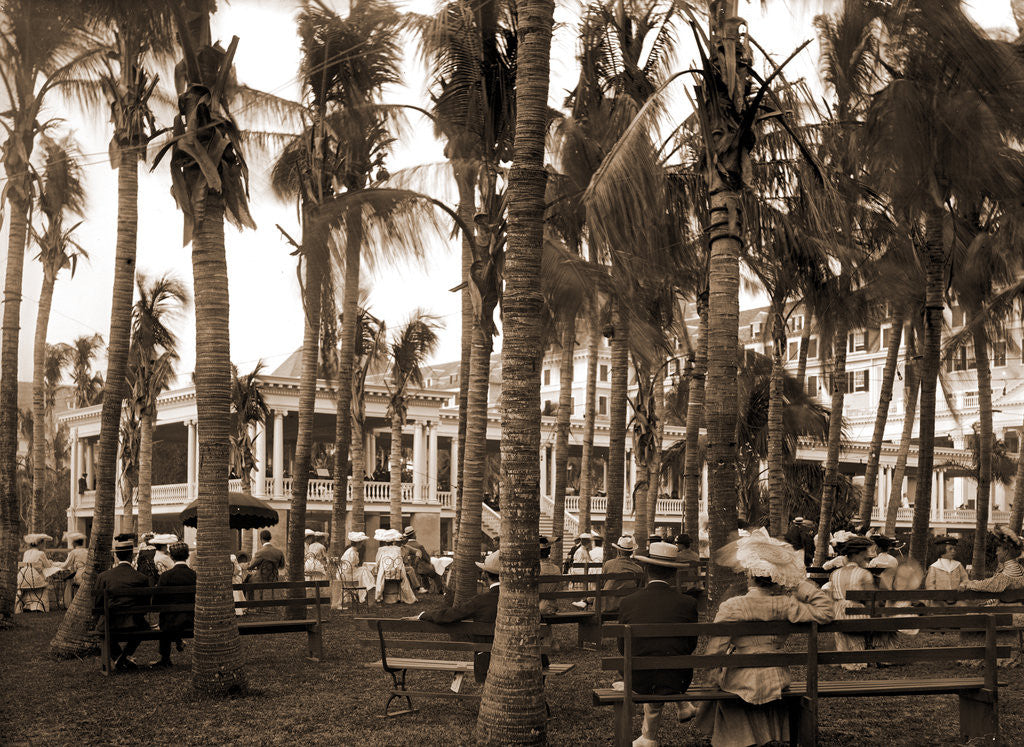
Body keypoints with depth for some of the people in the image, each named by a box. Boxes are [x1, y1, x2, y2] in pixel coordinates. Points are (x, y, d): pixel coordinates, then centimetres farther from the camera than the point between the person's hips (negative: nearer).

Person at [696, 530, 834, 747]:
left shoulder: (731, 607, -13)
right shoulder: (783, 605, -10)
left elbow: (713, 653, -13)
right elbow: (824, 613, -6)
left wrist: (716, 675, 5)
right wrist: (802, 585, -3)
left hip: (740, 683, -2)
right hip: (776, 683, 3)